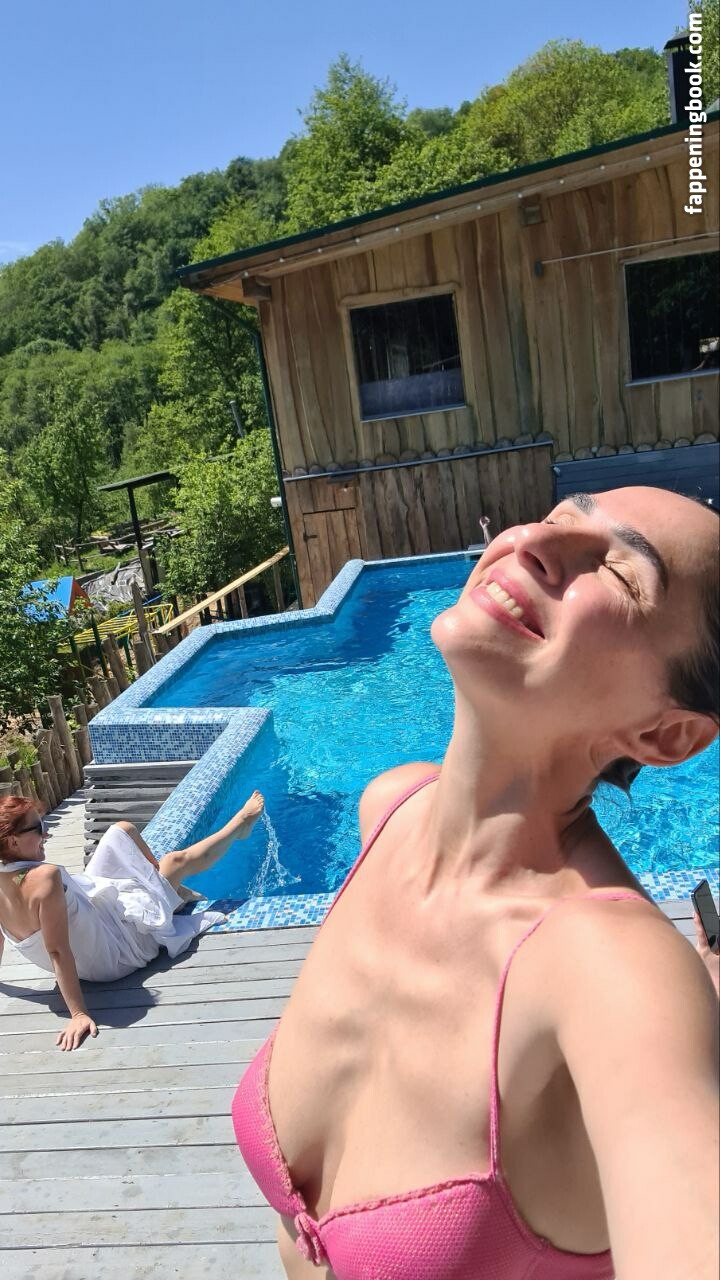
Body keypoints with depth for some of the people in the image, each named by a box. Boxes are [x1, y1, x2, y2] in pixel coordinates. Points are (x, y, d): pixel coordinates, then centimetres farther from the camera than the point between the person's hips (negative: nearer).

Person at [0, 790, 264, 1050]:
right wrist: (79, 1015, -33)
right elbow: (58, 951, -37)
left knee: (122, 830, 10)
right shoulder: (44, 878, -39)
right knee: (177, 861, 5)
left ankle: (170, 888, 35)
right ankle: (241, 822, 32)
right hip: (116, 955, -8)